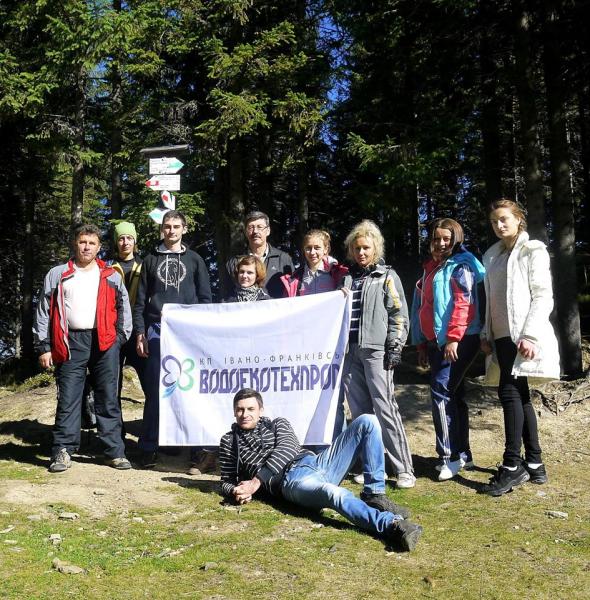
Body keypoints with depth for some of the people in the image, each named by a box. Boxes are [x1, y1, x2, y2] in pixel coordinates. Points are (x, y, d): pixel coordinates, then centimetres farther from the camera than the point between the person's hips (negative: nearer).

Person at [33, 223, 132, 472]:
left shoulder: (111, 276, 12)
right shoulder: (57, 275, 10)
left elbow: (123, 308, 15)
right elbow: (43, 311, 8)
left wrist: (122, 337, 5)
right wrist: (44, 346, 3)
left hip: (104, 342, 1)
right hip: (70, 343, 0)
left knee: (108, 398, 3)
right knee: (67, 399, 0)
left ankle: (114, 451, 7)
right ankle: (63, 450, 8)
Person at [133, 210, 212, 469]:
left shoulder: (194, 260, 13)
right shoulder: (151, 260, 14)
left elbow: (205, 298, 9)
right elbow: (140, 300, 11)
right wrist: (140, 333, 2)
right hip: (157, 330, 0)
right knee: (155, 389, -3)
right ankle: (149, 446, 0)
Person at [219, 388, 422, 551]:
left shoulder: (278, 424, 25)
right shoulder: (229, 441, 23)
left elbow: (287, 450, 4)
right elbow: (227, 481, 26)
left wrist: (256, 482, -8)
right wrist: (235, 491, -1)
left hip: (314, 462, 4)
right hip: (291, 479, -4)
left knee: (367, 422, -11)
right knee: (333, 493, -41)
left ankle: (374, 495, -15)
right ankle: (392, 525, -57)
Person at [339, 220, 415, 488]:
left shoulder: (387, 276, 5)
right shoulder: (347, 277, 18)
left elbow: (398, 313, -1)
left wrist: (395, 346, -8)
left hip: (376, 349, -5)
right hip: (350, 350, 5)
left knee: (385, 408, -11)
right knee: (359, 410, 4)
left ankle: (403, 468, -6)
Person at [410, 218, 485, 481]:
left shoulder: (460, 266, -5)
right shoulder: (430, 269, 19)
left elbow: (463, 304, -17)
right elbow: (421, 308, 21)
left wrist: (453, 338, -23)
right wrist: (422, 344, 20)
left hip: (458, 341, -8)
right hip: (436, 341, 8)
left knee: (441, 392, -15)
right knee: (453, 395, 11)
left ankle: (451, 456, -8)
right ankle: (462, 454, 18)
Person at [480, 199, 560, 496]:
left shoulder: (532, 250, -3)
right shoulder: (493, 255, 17)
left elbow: (543, 296, -10)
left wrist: (530, 335, -19)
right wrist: (486, 332, 11)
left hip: (522, 336, -7)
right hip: (502, 336, 7)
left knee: (510, 392, -13)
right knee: (519, 395, 8)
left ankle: (512, 465, -8)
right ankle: (534, 463, 15)